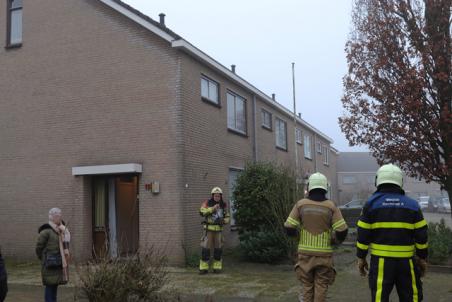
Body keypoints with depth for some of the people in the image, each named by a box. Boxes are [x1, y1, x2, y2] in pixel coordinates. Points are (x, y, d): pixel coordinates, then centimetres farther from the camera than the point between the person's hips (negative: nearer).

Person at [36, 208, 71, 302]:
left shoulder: (62, 230, 12)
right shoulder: (46, 231, -13)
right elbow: (39, 247, -9)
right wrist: (44, 260, 1)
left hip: (59, 264, 7)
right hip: (50, 265, -7)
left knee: (55, 286, 13)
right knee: (50, 286, -4)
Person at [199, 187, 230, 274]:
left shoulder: (223, 205, 1)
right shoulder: (207, 203, -8)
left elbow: (227, 218, 5)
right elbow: (202, 212, -24)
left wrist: (222, 221, -18)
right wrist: (212, 208, -33)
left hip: (218, 230, 2)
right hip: (208, 229, -2)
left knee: (218, 249, 1)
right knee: (205, 248, -7)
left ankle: (217, 268, 11)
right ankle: (204, 268, 1)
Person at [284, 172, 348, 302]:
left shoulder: (301, 204, -5)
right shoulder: (331, 206, -6)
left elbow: (289, 228, -6)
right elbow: (342, 231, -11)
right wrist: (334, 240, 10)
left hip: (305, 252, 1)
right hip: (324, 253, -1)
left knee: (307, 285, 14)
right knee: (321, 286, 10)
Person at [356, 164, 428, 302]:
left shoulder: (371, 203, -2)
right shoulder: (412, 204, 3)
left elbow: (363, 234, -3)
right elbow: (421, 235, 3)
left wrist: (361, 257, 6)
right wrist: (422, 258, 14)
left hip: (381, 261, -1)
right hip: (406, 261, 2)